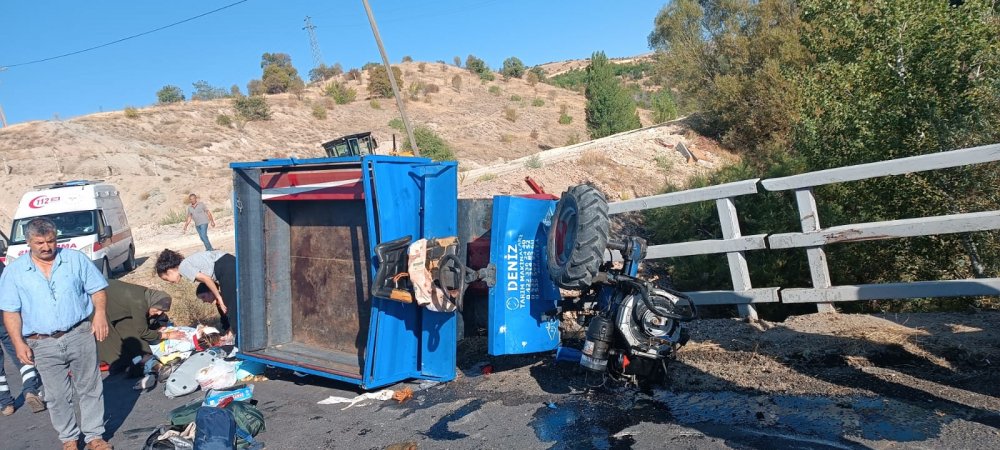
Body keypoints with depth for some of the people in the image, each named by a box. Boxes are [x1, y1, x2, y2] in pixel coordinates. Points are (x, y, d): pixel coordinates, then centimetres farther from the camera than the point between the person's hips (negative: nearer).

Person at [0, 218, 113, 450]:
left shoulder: (76, 259, 2)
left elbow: (97, 289, 5)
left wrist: (100, 313, -12)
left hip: (81, 335, 0)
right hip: (44, 344, 0)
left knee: (90, 388, 6)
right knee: (57, 396, 7)